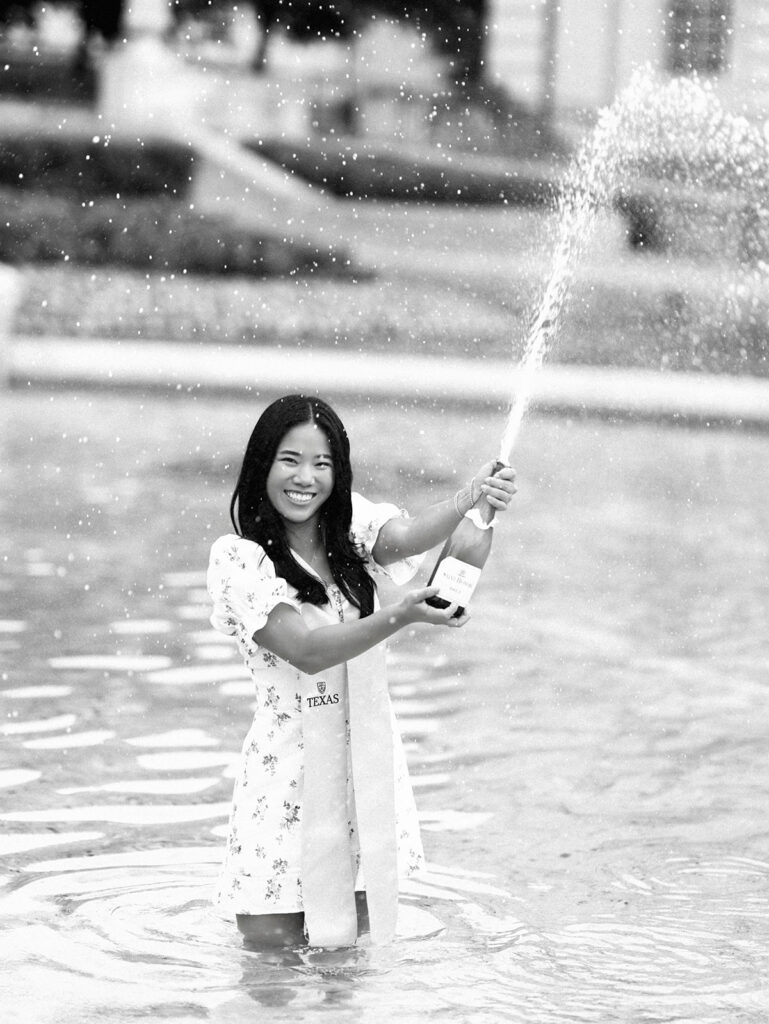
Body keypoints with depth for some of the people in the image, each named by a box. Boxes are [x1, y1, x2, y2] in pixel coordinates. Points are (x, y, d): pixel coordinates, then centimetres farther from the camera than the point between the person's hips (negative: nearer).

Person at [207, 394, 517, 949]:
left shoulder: (353, 526, 3)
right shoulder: (239, 557, -10)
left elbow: (406, 536, -20)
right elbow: (308, 649, -21)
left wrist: (470, 496, -42)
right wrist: (401, 615, -37)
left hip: (366, 763, 4)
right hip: (290, 772, -4)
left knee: (351, 946, 13)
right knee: (272, 948, 0)